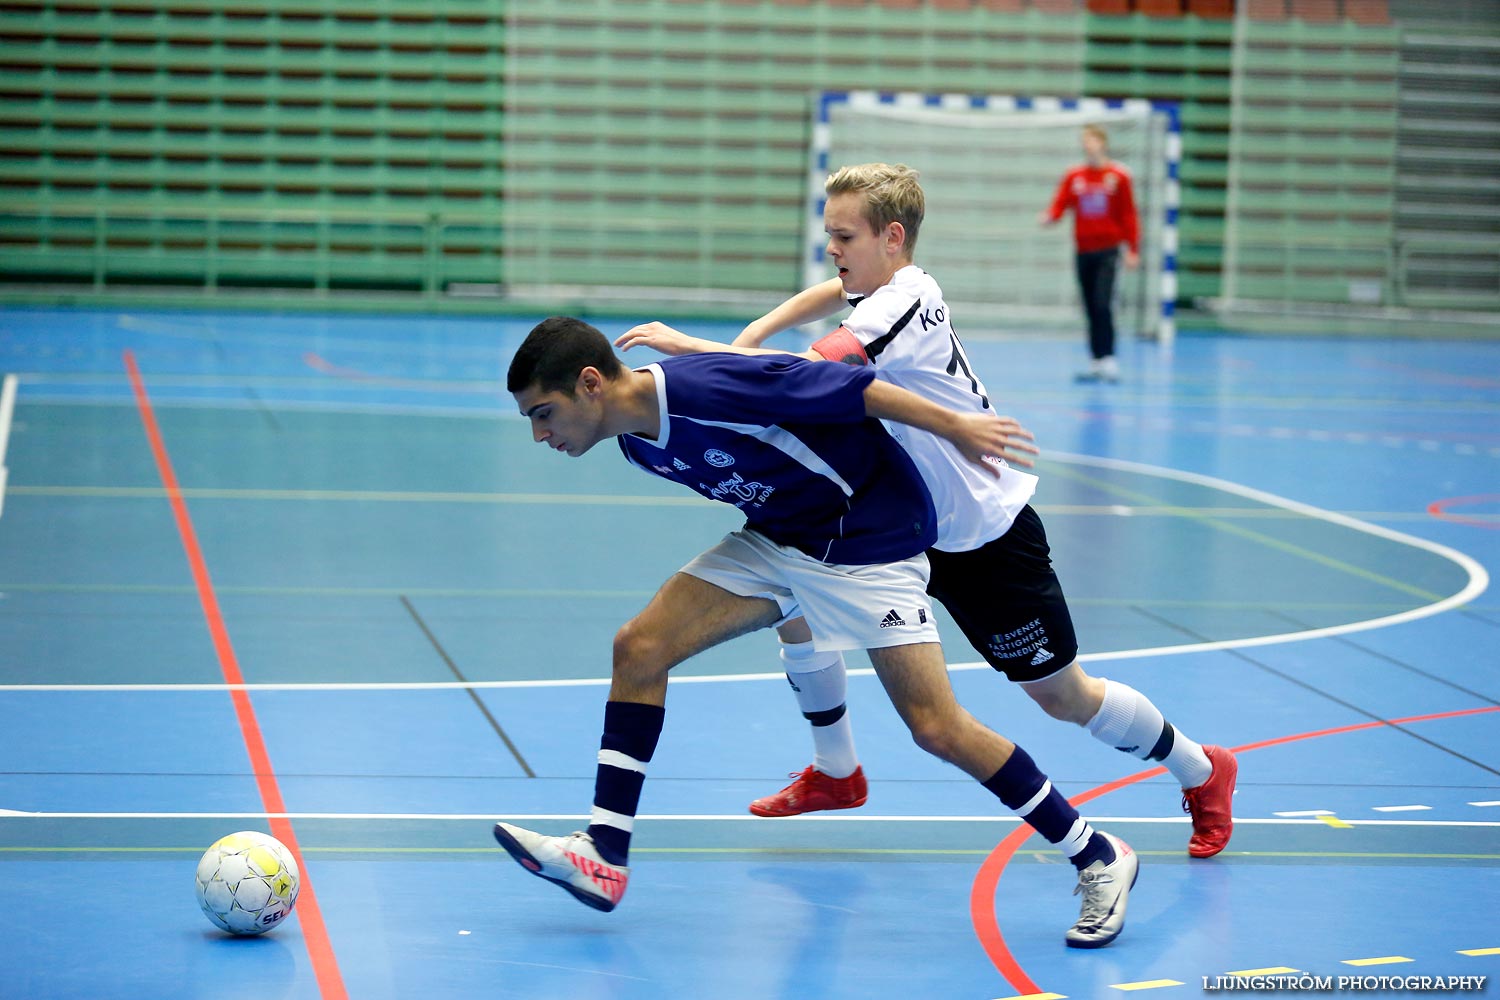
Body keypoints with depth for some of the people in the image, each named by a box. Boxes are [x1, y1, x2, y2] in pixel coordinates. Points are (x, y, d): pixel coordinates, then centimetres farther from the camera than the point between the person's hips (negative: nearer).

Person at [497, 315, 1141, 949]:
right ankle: (604, 855, 0)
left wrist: (956, 428, -18)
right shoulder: (637, 445, -2)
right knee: (639, 648, -5)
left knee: (937, 728, -10)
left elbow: (847, 386, -24)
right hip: (777, 539, 8)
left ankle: (1099, 860, 5)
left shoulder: (702, 389, -29)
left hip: (870, 534, -8)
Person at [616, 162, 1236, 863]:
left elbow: (806, 374, -40)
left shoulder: (904, 307, -28)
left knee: (1063, 696, 1)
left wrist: (688, 346, -36)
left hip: (986, 536, -9)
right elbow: (832, 293, 23)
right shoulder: (885, 289, -1)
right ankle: (836, 773, 16)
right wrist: (753, 334, 5)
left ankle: (1202, 772, 24)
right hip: (909, 523, 9)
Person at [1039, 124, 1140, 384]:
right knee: (1091, 309, 5)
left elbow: (1128, 216, 1)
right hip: (1083, 252, 3)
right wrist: (1049, 217, -24)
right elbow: (1059, 205, -2)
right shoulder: (1073, 177, 7)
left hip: (1107, 250, -3)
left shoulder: (1118, 176, 0)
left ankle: (1108, 360, -14)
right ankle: (1096, 362, 10)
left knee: (1103, 305, -15)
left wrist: (1133, 250, -3)